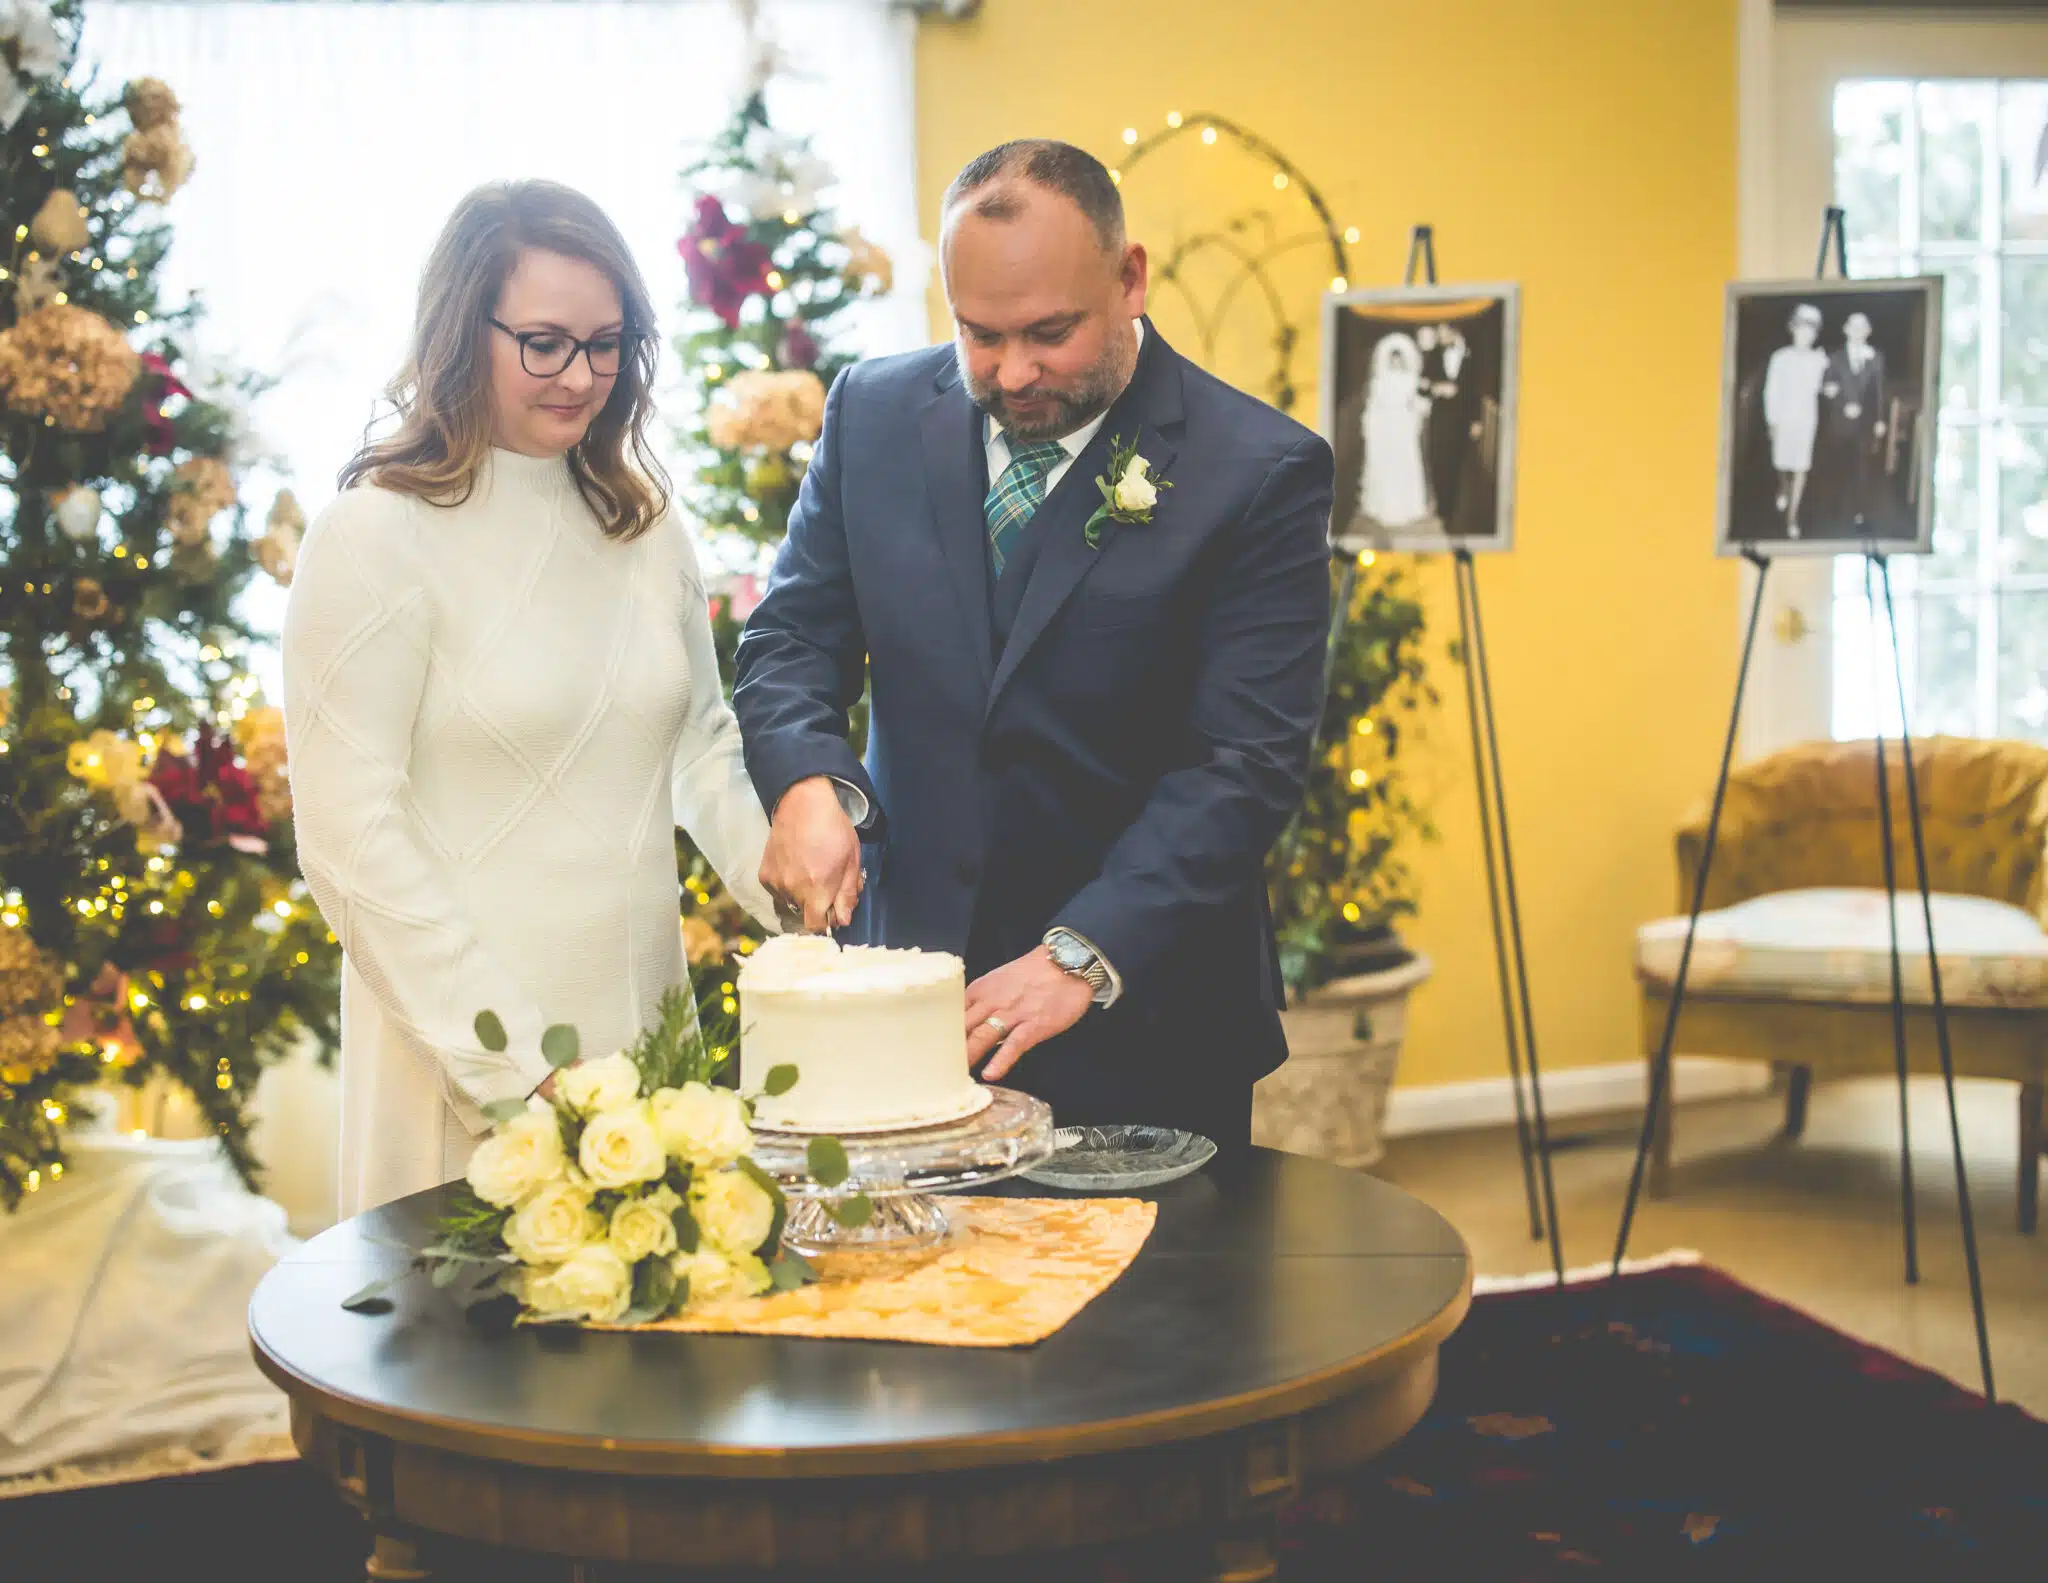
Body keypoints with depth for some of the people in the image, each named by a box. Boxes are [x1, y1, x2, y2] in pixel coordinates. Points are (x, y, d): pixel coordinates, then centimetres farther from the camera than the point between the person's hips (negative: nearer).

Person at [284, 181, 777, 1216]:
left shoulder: (644, 526, 9)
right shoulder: (376, 537, -10)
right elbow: (350, 839, -13)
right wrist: (512, 1070, -15)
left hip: (644, 1016, 6)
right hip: (468, 1043, -6)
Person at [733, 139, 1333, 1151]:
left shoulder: (1261, 471, -10)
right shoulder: (876, 413, 3)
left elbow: (1243, 761, -15)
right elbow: (792, 636, 7)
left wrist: (1083, 955, -26)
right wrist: (805, 782, -15)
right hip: (904, 991, 3)